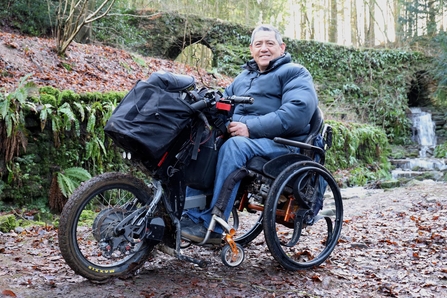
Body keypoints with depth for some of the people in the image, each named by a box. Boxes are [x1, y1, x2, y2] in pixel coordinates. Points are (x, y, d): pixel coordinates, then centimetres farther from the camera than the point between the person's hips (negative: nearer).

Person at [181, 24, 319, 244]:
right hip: (240, 136, 7)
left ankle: (213, 227, -31)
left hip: (279, 142, -7)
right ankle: (192, 216, -17)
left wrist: (251, 127, -24)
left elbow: (298, 111, -17)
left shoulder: (294, 73, 2)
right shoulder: (244, 76, 26)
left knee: (234, 146, -34)